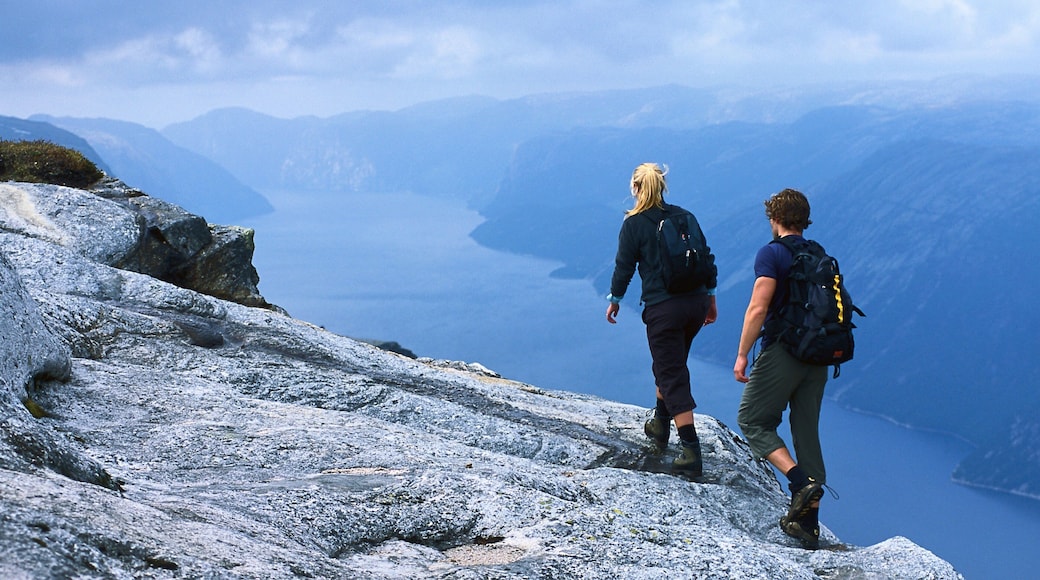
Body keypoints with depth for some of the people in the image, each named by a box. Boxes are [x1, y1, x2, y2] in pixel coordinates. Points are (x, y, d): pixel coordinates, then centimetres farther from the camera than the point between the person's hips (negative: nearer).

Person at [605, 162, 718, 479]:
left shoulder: (634, 223, -5)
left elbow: (624, 266, -2)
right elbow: (707, 258, 10)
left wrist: (615, 301, 13)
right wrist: (710, 298, 19)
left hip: (663, 307, -6)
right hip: (696, 303, 6)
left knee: (672, 376, -3)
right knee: (670, 365, 26)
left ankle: (692, 453, -10)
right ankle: (660, 426, 39)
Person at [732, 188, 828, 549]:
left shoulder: (771, 254, -8)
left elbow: (758, 308, -16)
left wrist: (742, 354, -11)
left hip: (782, 353, -7)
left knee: (752, 421, 7)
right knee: (807, 432, 10)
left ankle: (802, 481, -13)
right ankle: (807, 523, 10)